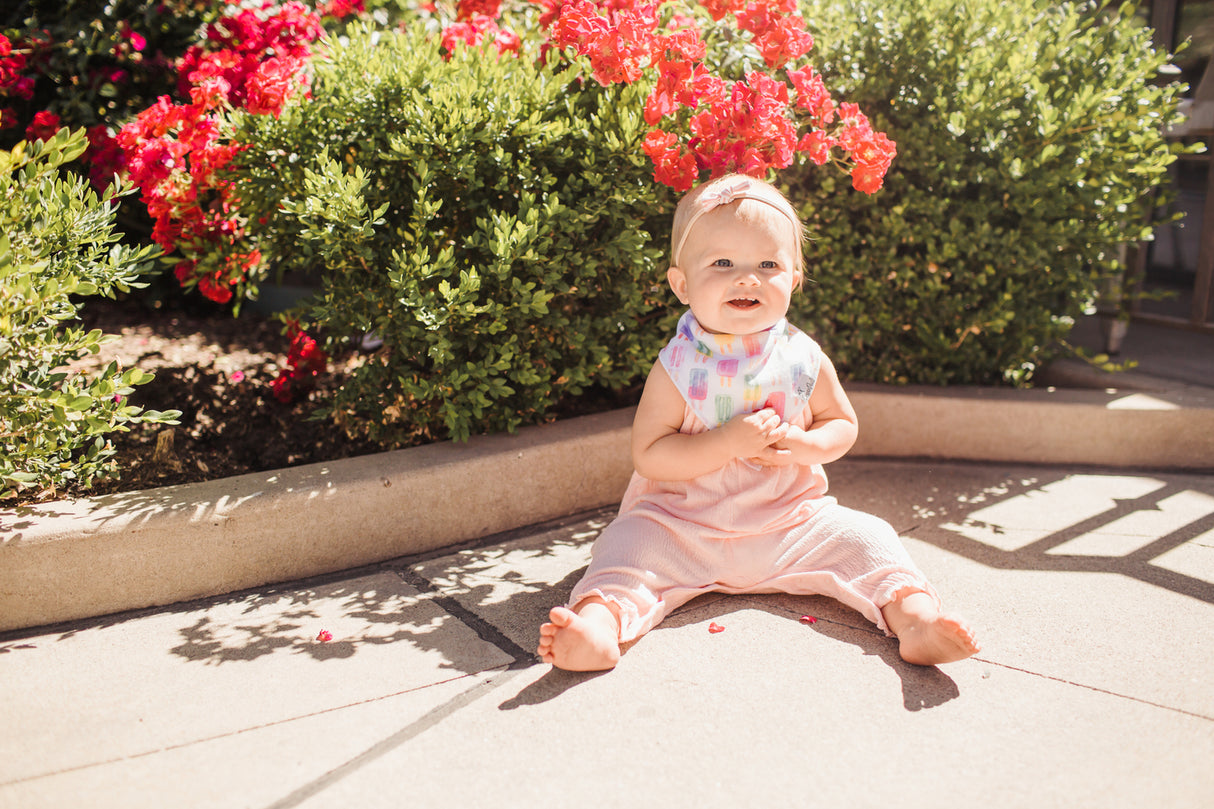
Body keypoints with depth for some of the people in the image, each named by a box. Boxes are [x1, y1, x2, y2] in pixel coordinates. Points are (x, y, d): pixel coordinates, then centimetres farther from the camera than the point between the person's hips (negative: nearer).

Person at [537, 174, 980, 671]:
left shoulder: (804, 360, -4)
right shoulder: (678, 368, -12)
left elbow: (842, 423, 10)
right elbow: (648, 455, -15)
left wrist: (803, 446, -14)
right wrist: (729, 443, -26)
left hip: (790, 521, 2)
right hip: (683, 525, -2)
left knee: (864, 539, -17)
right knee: (629, 542, -26)